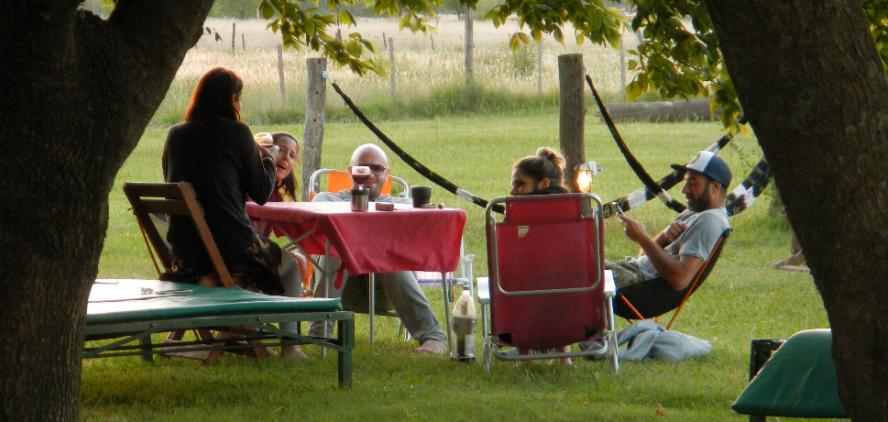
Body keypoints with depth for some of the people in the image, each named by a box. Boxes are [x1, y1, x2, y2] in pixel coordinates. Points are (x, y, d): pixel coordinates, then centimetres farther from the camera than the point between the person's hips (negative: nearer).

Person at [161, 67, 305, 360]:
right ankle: (289, 345, 19)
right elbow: (261, 194, -4)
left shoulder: (176, 135, 5)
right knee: (292, 264, 24)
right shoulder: (236, 133, -10)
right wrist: (266, 161, 17)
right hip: (232, 251, -6)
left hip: (185, 255, 6)